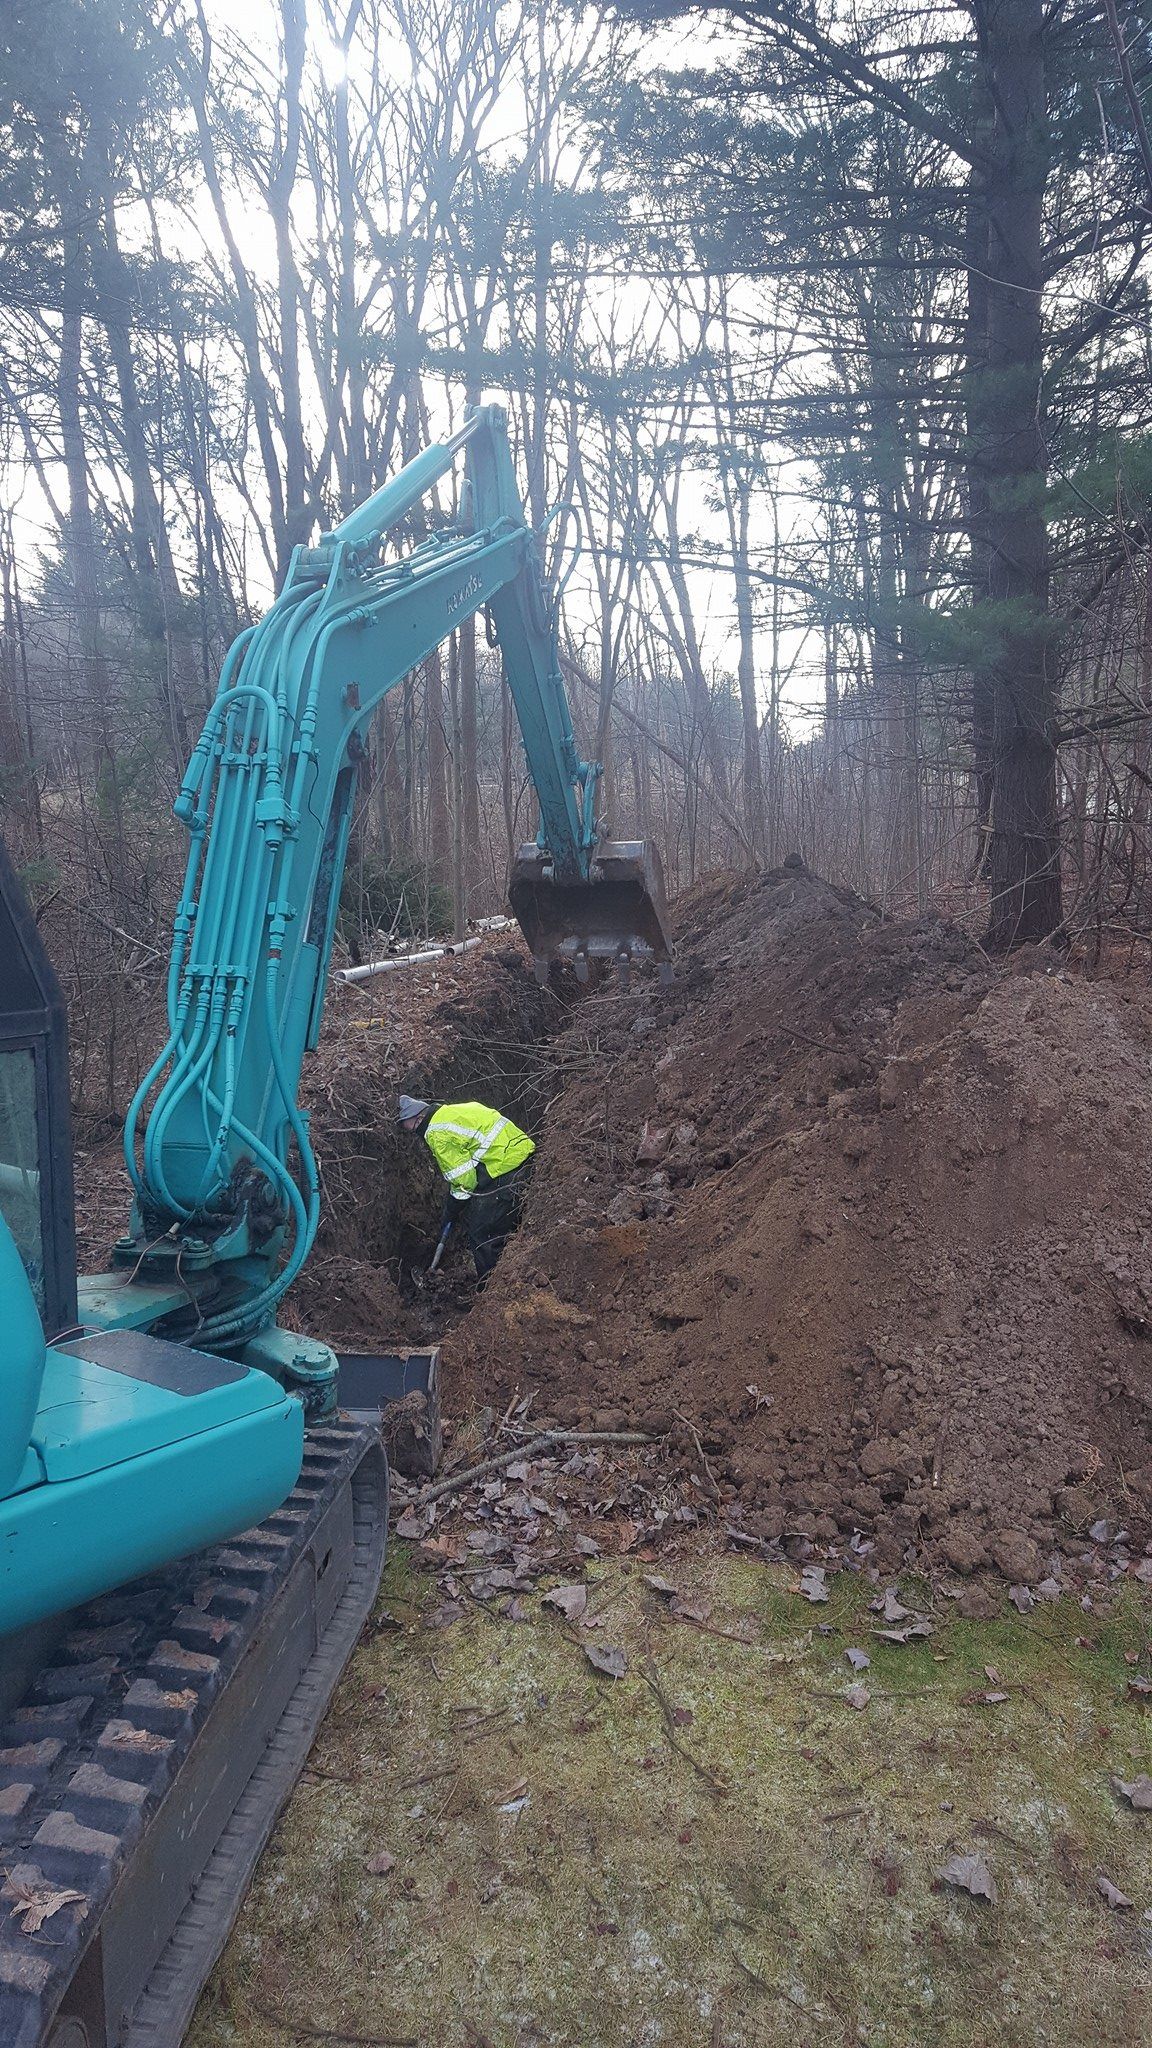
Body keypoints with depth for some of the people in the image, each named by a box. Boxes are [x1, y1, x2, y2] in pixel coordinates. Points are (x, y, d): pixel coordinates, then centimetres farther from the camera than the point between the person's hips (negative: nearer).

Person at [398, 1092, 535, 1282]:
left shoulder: (437, 1132, -12)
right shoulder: (449, 1112, 19)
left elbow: (463, 1179, -12)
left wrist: (450, 1213, 4)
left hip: (506, 1165, -10)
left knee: (482, 1232, -3)